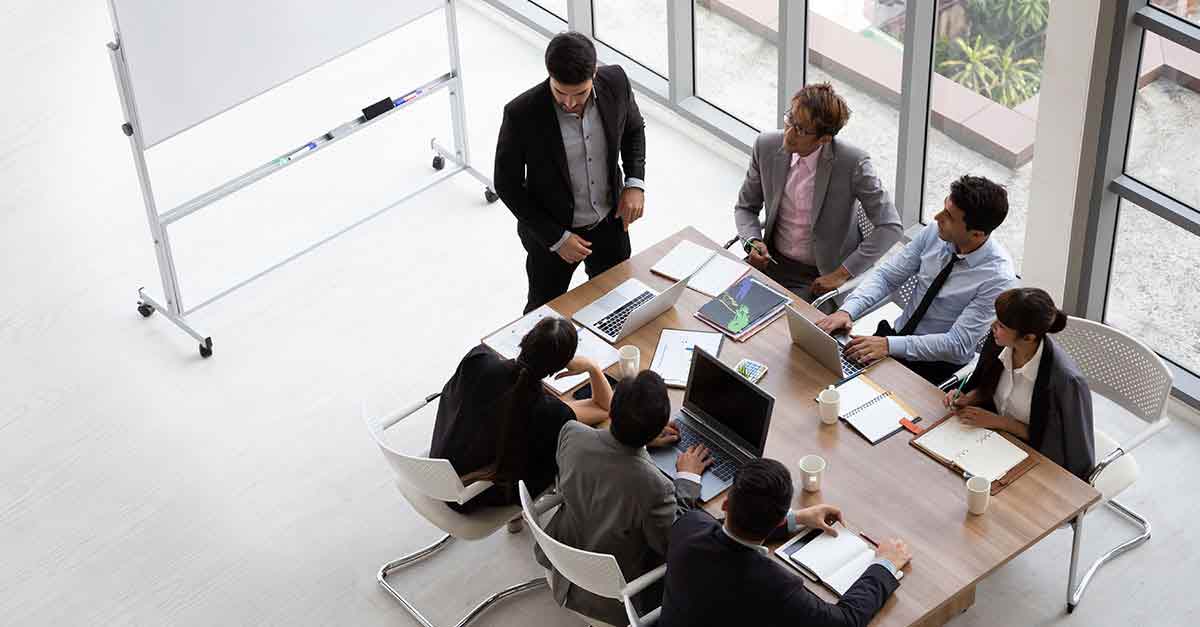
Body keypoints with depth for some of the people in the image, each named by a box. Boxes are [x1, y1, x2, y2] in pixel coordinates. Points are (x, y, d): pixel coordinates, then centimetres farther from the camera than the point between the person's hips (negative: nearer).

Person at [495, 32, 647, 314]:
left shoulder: (615, 82, -19)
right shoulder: (521, 114, -30)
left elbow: (634, 128, 4)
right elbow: (507, 185, -17)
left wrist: (635, 182, -11)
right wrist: (556, 238, -18)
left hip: (610, 221, 3)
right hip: (550, 232, -3)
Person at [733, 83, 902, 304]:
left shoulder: (852, 162, -18)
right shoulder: (767, 146, -5)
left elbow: (889, 227, -16)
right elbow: (746, 207, 10)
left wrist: (842, 274, -19)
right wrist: (753, 242, -11)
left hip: (821, 277, -4)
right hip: (773, 261, 4)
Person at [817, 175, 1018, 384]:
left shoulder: (998, 278, -23)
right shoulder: (934, 233, -8)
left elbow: (958, 345, -24)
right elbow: (886, 276, -2)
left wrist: (889, 345, -31)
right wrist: (847, 311, -20)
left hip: (937, 365, -5)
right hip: (896, 333, 5)